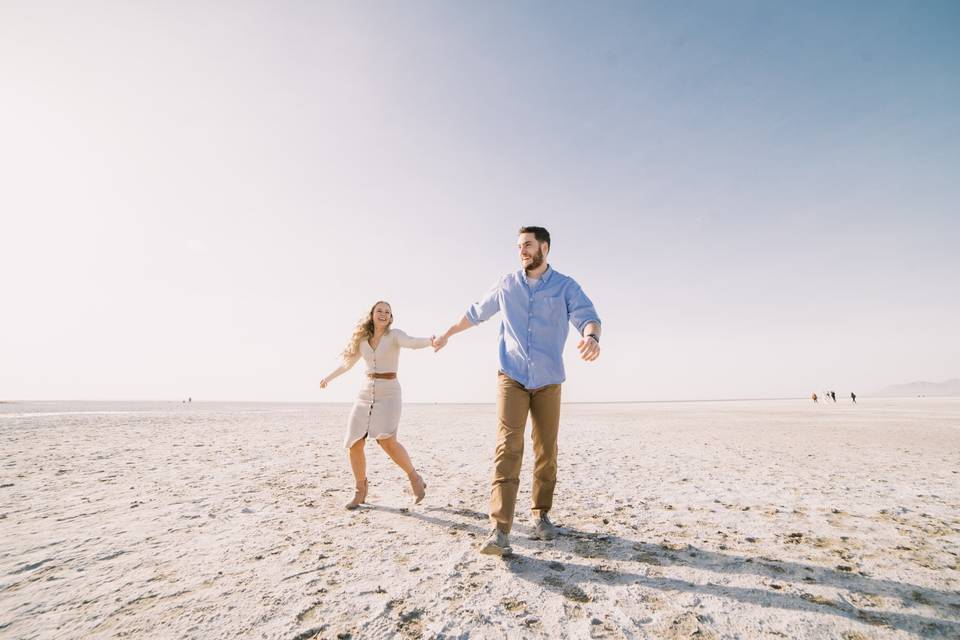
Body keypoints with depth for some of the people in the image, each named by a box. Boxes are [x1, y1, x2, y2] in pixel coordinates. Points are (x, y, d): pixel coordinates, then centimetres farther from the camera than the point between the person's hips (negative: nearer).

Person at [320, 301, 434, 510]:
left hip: (388, 393, -5)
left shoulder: (395, 335, -4)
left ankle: (415, 478, -2)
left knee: (387, 441, -25)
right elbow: (348, 363, 27)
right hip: (366, 394, 5)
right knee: (354, 445, -3)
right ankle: (361, 491, 18)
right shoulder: (363, 340, 11)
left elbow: (413, 343, -26)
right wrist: (329, 377, 41)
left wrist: (430, 341, -49)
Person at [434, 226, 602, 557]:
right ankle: (500, 531, -16)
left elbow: (587, 317, -16)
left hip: (548, 381, 1)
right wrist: (448, 333, 28)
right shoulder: (506, 285, 6)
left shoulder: (566, 287, 1)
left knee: (546, 450, 7)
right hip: (512, 377, 0)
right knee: (508, 446, -14)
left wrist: (591, 336, -40)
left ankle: (541, 514, 26)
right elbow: (476, 312, 20)